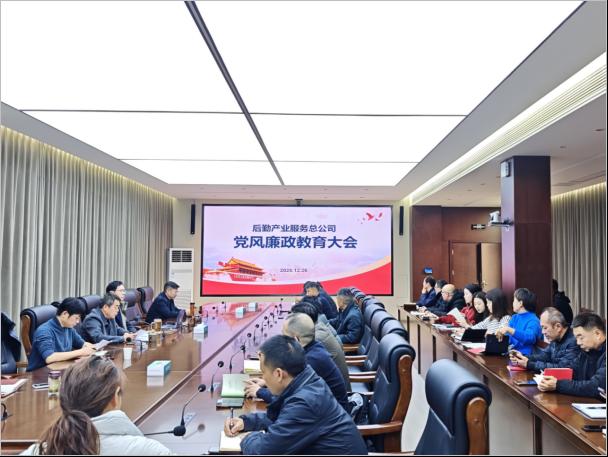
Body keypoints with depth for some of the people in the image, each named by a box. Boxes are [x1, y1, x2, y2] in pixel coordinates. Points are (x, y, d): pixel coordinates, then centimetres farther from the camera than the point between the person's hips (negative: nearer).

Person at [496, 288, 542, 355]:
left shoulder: (533, 320, -9)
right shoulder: (514, 318, 15)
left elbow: (530, 338, -28)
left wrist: (510, 330, -37)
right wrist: (501, 335, -12)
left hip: (526, 355, -6)